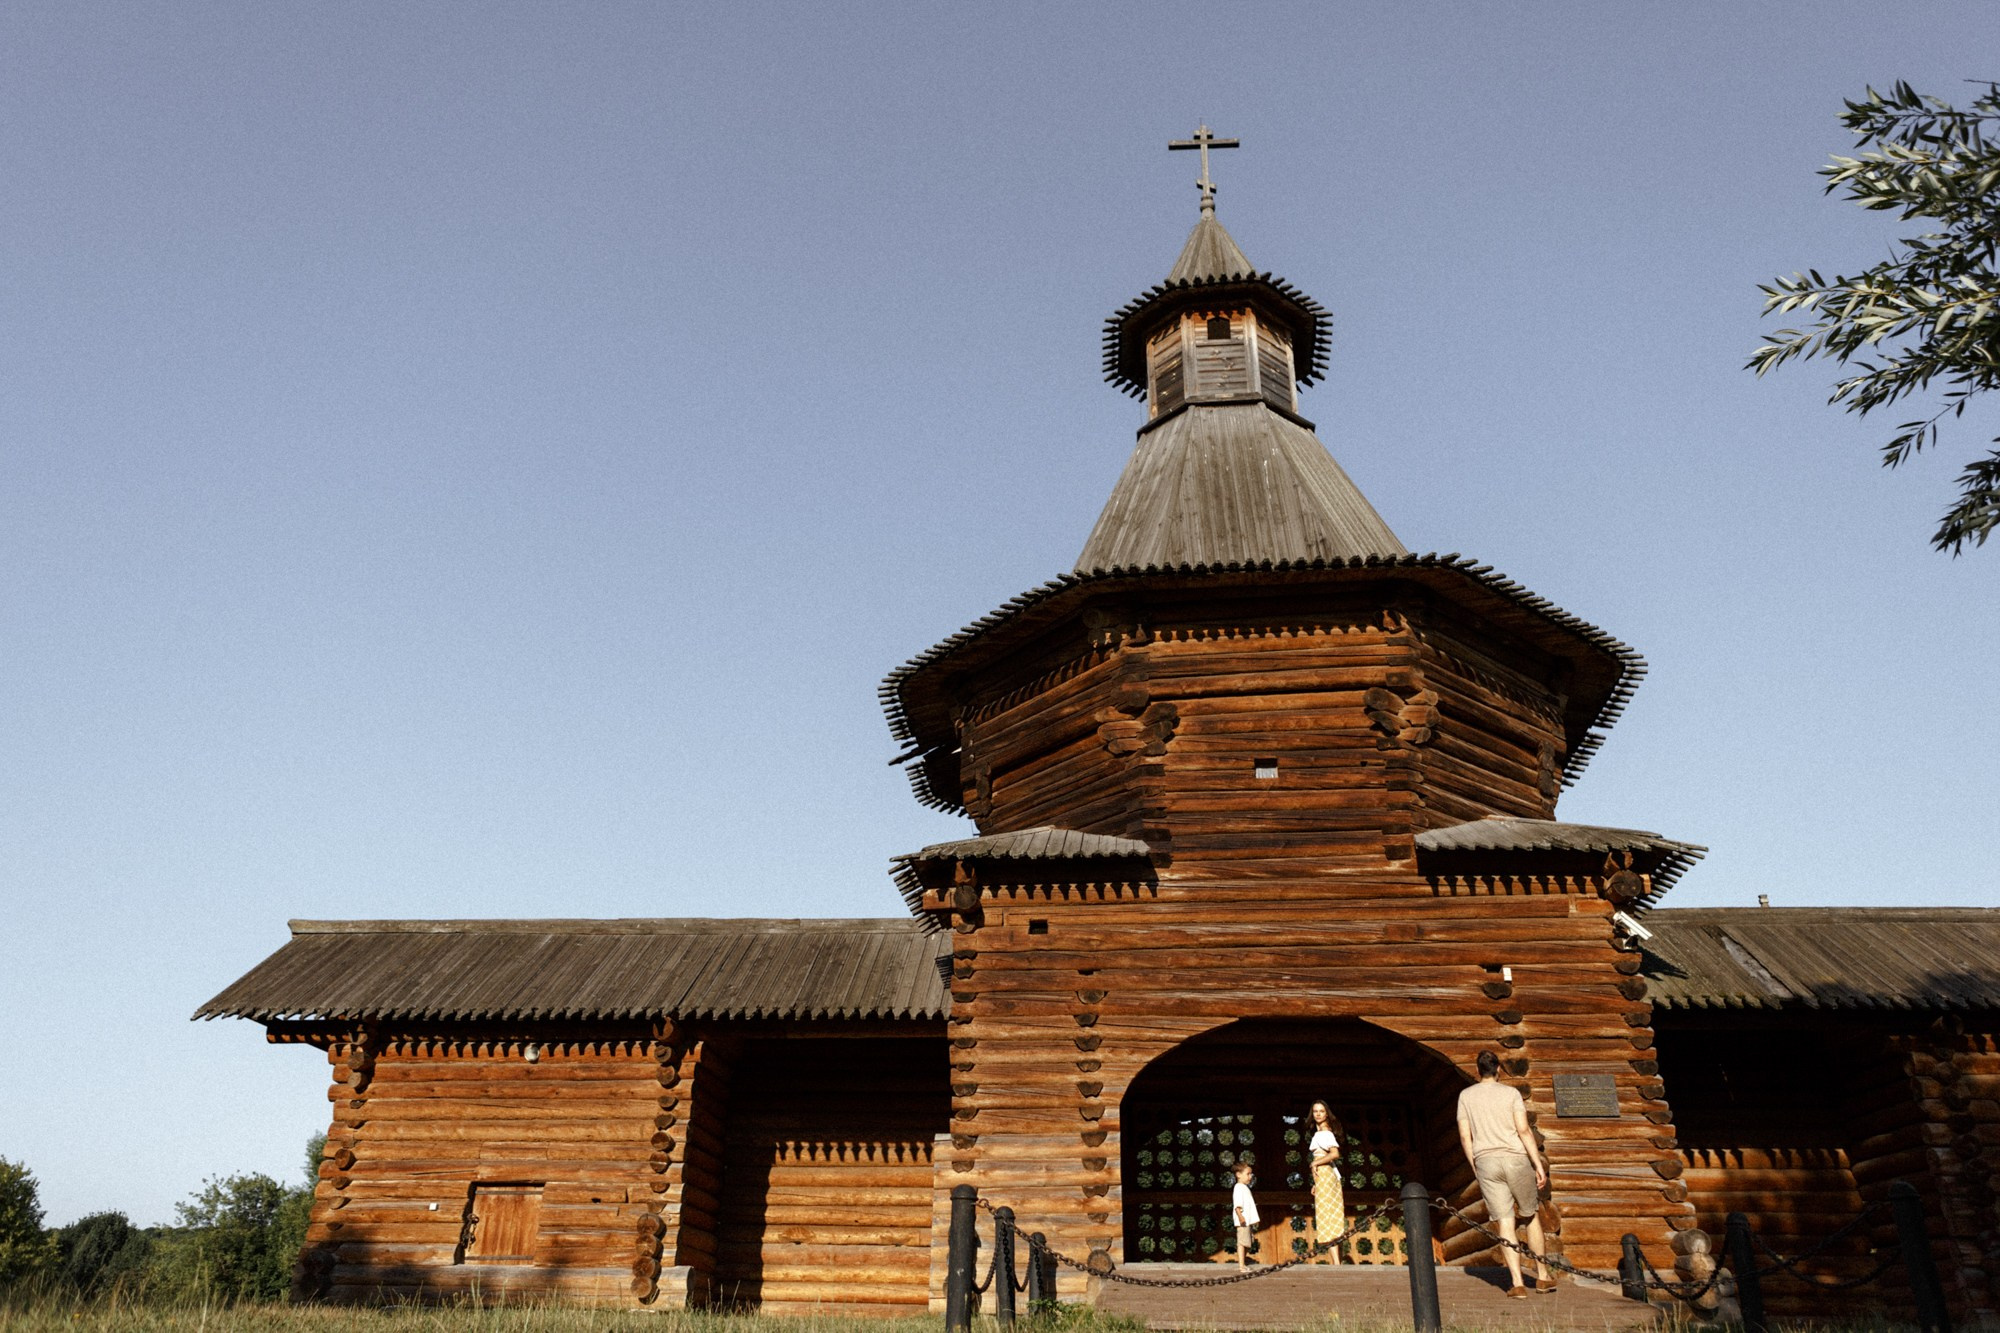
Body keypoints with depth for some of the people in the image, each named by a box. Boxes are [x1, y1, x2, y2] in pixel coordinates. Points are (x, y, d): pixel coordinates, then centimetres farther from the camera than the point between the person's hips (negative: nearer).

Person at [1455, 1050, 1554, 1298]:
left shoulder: (1466, 1096, 8)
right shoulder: (1511, 1093, 1)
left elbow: (1465, 1137, 6)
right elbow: (1524, 1130, -7)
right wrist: (1539, 1165, -5)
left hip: (1485, 1162, 1)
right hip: (1515, 1159, -1)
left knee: (1504, 1223, 1)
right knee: (1532, 1215, 16)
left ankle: (1517, 1283, -6)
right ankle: (1542, 1276, 22)